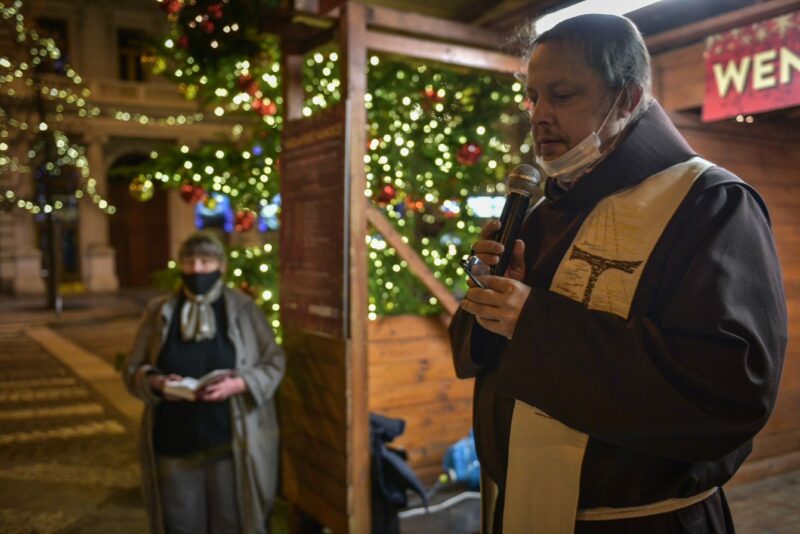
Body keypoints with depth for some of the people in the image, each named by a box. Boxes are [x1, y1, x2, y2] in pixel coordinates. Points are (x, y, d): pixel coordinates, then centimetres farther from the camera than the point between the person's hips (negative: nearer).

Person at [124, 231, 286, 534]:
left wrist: (238, 384, -17)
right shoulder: (159, 311, 6)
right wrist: (156, 382, -12)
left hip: (231, 443, -2)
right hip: (174, 445, 2)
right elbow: (132, 369, 9)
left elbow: (274, 363, -1)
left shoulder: (243, 309, -1)